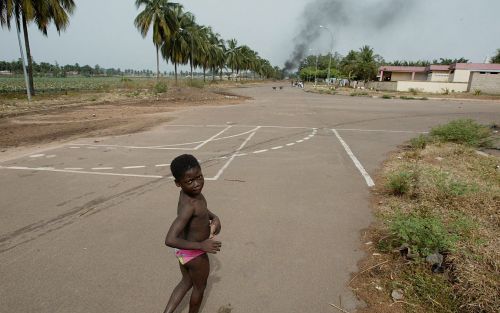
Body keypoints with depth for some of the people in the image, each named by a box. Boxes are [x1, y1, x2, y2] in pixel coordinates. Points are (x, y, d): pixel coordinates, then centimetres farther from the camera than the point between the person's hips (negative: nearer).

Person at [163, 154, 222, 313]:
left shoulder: (189, 191, -10)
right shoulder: (188, 206, -35)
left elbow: (200, 207, 12)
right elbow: (170, 240, -39)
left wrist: (214, 217, -5)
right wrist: (201, 245, -33)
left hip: (183, 251, 7)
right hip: (194, 254, -7)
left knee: (186, 282, 31)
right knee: (199, 287, 23)